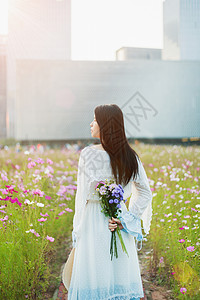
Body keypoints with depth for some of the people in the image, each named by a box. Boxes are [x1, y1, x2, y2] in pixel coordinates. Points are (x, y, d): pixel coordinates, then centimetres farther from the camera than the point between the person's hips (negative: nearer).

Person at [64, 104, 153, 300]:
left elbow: (83, 195, -10)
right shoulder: (131, 157, 2)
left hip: (94, 223, -5)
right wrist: (127, 219, 0)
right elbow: (145, 193, 3)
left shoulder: (88, 154, -12)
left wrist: (77, 229, -1)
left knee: (94, 276, 5)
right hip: (119, 214, 5)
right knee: (122, 275, 14)